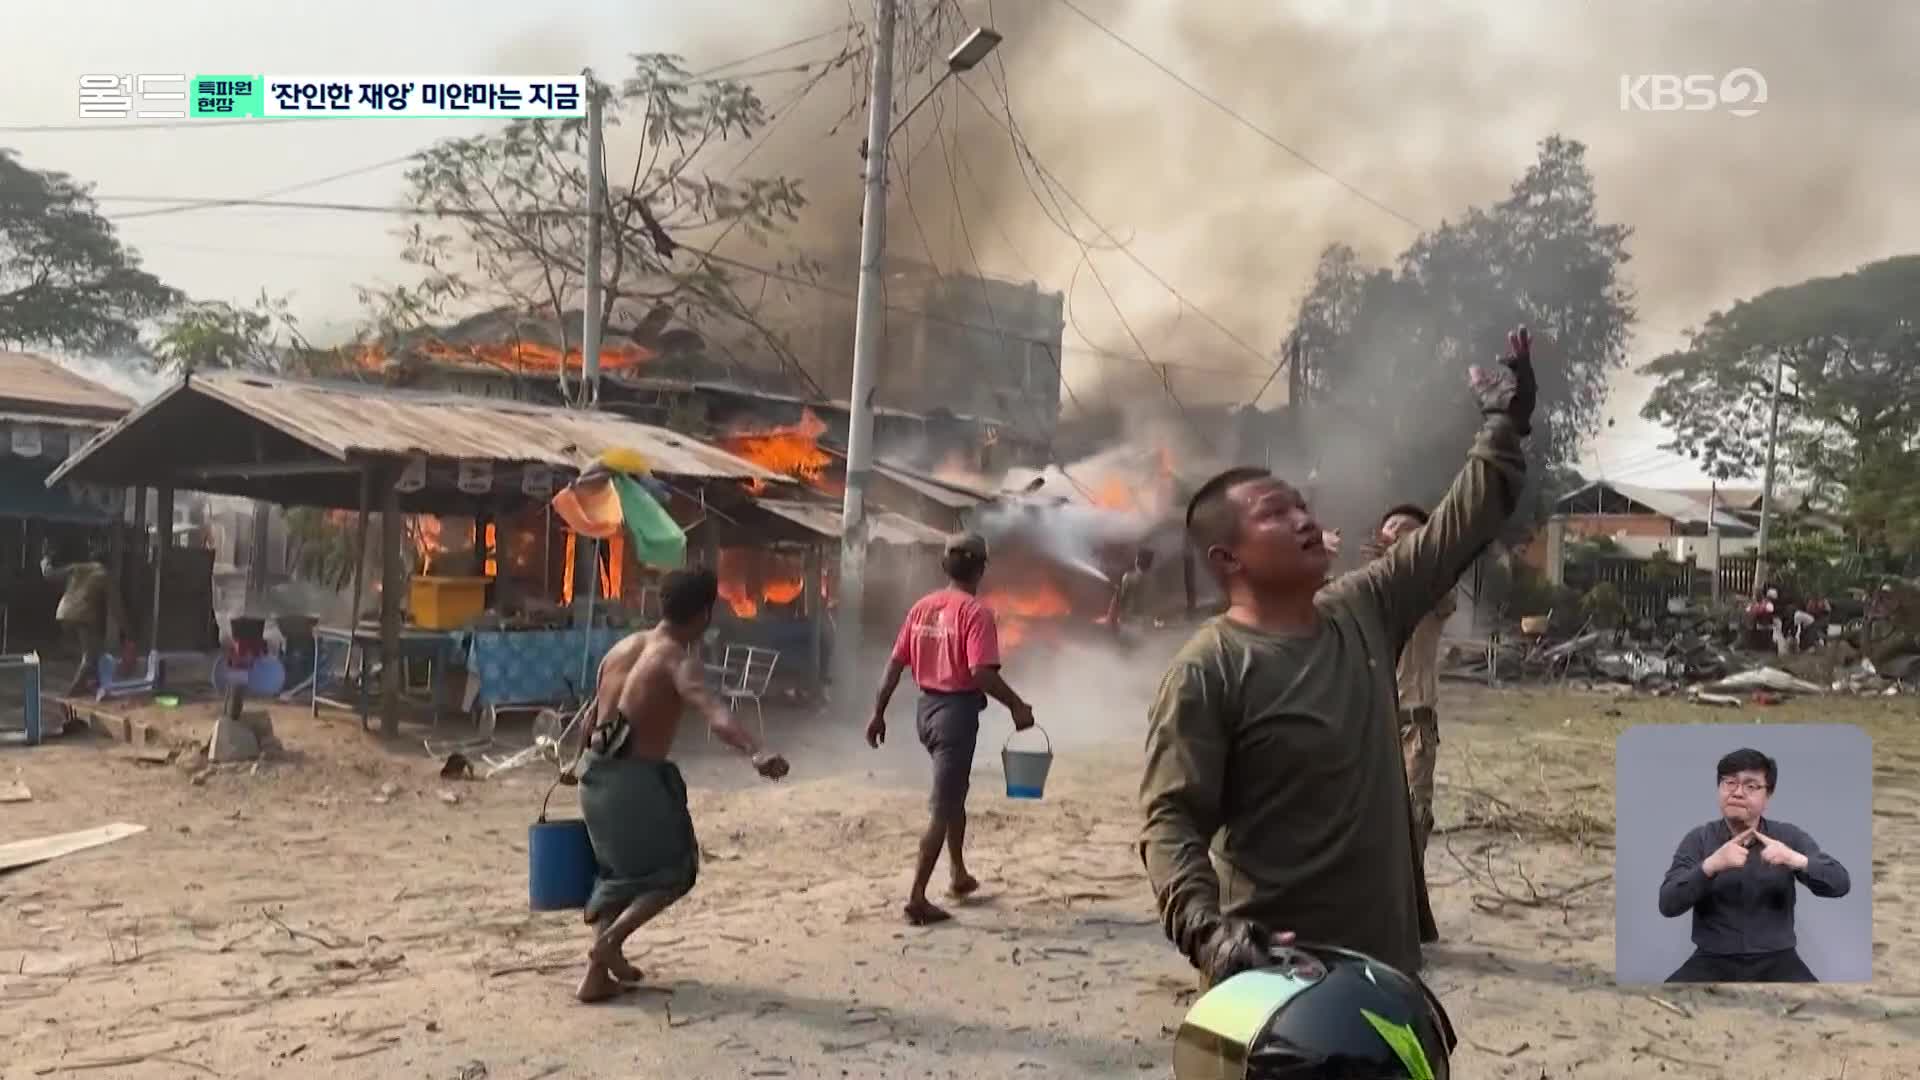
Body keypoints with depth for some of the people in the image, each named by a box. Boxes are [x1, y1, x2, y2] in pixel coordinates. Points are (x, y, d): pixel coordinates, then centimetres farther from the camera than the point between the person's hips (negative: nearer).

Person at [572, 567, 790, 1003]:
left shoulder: (624, 647, 10)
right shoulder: (678, 659, -13)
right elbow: (714, 713, -32)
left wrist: (584, 759, 39)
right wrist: (756, 752, -47)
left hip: (596, 774, 8)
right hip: (637, 778, -7)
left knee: (619, 870, 24)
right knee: (675, 869, 12)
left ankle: (597, 973, 22)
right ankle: (610, 940, -5)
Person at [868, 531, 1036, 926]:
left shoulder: (922, 607, 7)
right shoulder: (976, 612, -13)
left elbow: (895, 664, 7)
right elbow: (982, 672, -23)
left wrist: (878, 713, 11)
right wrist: (1016, 705, -12)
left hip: (926, 708, 8)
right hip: (957, 711, -7)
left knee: (954, 793, 25)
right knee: (943, 807, -4)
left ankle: (959, 875, 37)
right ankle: (917, 897, -5)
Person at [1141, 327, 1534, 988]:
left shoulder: (1364, 611, 4)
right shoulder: (1206, 671, -17)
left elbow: (1459, 527, 13)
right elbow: (1171, 821, -19)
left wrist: (1506, 425, 12)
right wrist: (1206, 930, -33)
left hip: (1386, 956, 8)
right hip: (1276, 969, -8)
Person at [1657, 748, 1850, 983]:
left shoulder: (1789, 837, 4)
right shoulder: (1697, 840, 0)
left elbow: (1840, 883, -7)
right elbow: (1668, 904, -11)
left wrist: (1797, 860, -27)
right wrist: (1710, 866, -28)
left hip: (1775, 960, 1)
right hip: (1714, 960, -1)